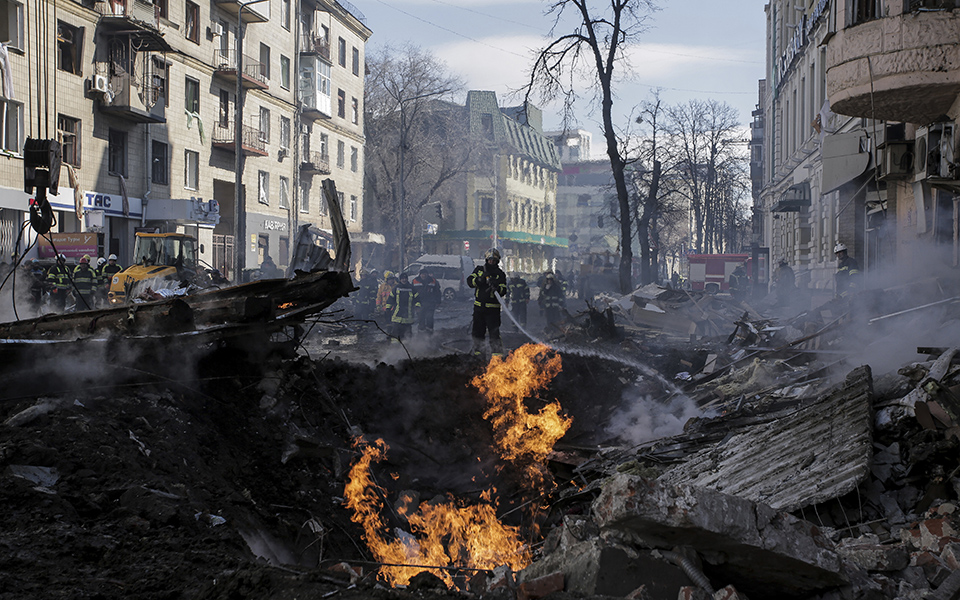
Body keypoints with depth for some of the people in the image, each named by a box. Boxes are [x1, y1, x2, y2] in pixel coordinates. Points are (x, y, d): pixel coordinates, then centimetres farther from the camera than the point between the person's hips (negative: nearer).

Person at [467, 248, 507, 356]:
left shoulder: (500, 274, 3)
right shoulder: (479, 269, 11)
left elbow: (503, 291, -5)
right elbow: (469, 281, 0)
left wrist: (497, 287, -27)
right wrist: (480, 279, -18)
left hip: (493, 307, -3)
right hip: (479, 306, 3)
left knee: (494, 330, -10)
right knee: (477, 330, 12)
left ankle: (497, 351, -5)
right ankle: (477, 349, 25)